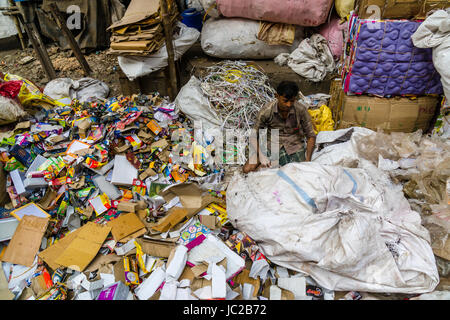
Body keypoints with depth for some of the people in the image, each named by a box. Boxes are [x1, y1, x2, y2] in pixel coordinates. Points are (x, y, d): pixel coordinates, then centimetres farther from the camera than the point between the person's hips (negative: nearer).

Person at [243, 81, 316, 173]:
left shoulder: (301, 109, -16)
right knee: (247, 169, -18)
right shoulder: (266, 110, -17)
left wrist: (308, 160, -17)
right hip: (272, 144, 0)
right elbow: (254, 136, -10)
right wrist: (261, 155, -27)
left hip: (294, 146, 1)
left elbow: (311, 136, -6)